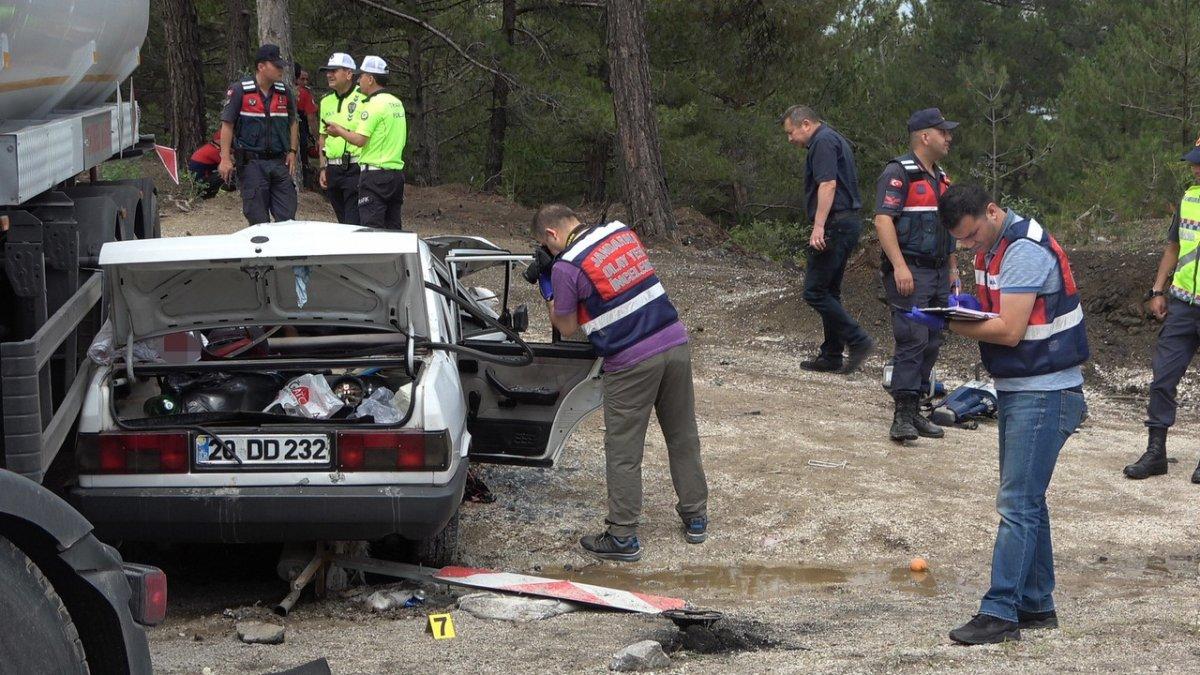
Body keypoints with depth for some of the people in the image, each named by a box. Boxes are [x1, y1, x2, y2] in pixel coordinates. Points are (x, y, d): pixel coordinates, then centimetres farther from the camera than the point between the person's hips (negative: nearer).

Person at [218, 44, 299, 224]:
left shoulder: (284, 92, 10)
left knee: (287, 218, 1)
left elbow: (293, 123, 20)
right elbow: (227, 125, -6)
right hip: (252, 163, -4)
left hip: (279, 162, 4)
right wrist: (225, 159, -12)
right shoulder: (239, 91, -5)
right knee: (259, 221, -1)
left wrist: (292, 151, 9)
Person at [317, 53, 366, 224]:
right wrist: (323, 168, 15)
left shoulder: (363, 98, -7)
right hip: (333, 170, 7)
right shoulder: (326, 101, 15)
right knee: (342, 221, 11)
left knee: (354, 224, -11)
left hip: (355, 169, -7)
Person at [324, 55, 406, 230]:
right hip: (397, 172, 8)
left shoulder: (374, 104, -12)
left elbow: (359, 140, -17)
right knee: (393, 230, 10)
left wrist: (339, 131, 1)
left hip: (375, 174, -8)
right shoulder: (397, 103, 14)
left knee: (372, 230, -8)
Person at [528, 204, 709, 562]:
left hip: (631, 363, -6)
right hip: (676, 344, 6)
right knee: (683, 438, 17)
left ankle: (623, 537, 8)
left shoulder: (566, 266, -9)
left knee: (623, 451, 5)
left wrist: (546, 285, 12)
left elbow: (567, 328, 1)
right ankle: (695, 518, 27)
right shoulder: (620, 231, 10)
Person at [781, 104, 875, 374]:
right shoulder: (835, 139, 22)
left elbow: (828, 184, -21)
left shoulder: (823, 142, -10)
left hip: (835, 224, -11)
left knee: (815, 291, -8)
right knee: (829, 291, 14)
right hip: (849, 222, 11)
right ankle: (832, 356, 17)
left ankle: (858, 341, -9)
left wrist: (819, 227, -26)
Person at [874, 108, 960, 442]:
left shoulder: (940, 177, 20)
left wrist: (952, 268, 23)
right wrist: (899, 266, -25)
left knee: (931, 344, 8)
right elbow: (883, 219, -18)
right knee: (912, 341, -14)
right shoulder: (899, 173, -9)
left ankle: (914, 413, 14)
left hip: (938, 274, 9)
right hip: (910, 272, -9)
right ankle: (902, 417, -14)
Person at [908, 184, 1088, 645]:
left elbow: (1009, 330, -24)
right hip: (1018, 390, 10)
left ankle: (1000, 613, -12)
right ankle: (1036, 606, 21)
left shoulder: (1025, 252, -20)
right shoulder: (993, 247, 11)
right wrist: (971, 305, -3)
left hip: (1044, 394, -10)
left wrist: (947, 323, -17)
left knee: (1017, 503, -11)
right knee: (1027, 501, 14)